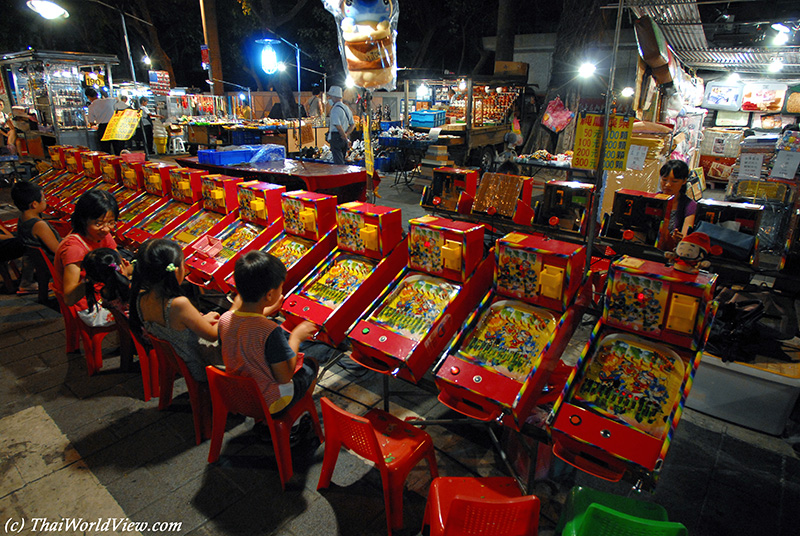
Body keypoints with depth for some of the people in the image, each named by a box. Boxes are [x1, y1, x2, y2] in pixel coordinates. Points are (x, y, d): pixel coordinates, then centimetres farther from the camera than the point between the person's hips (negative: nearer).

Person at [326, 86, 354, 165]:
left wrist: (346, 138, -16)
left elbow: (338, 126, -24)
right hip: (344, 138, 8)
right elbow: (353, 124, 16)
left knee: (338, 163, -6)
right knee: (341, 161, 19)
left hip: (336, 138, -8)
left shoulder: (335, 109, -15)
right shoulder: (346, 108, 12)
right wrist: (346, 135, 3)